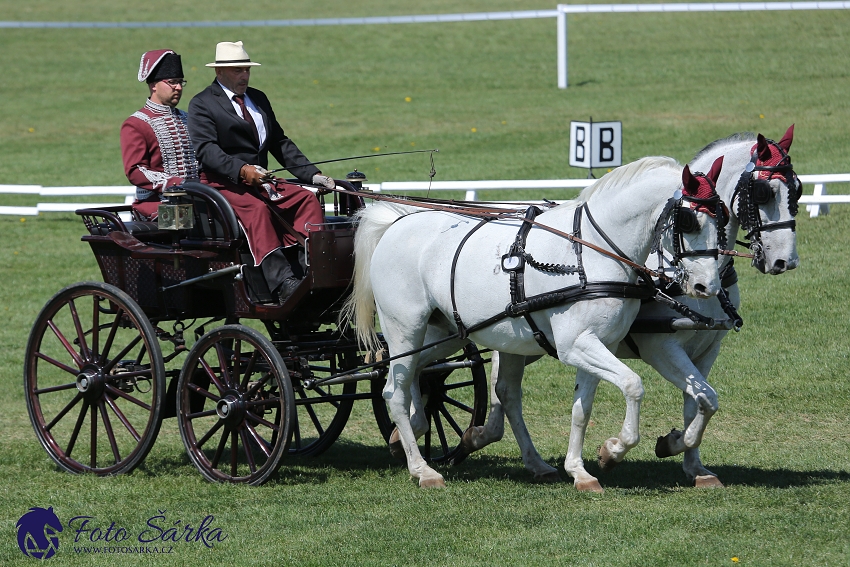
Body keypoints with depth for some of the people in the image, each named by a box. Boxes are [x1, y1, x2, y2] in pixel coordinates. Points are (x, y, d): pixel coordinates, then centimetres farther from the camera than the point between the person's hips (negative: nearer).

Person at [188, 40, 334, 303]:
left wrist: (312, 174, 7)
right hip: (222, 183, -7)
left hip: (260, 180, 7)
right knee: (256, 208, -34)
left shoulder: (258, 99, 21)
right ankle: (283, 285, -46)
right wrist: (242, 170, -30)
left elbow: (280, 143, 20)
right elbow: (206, 149, -15)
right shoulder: (202, 104, -1)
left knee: (307, 199, -15)